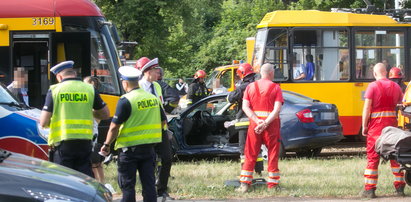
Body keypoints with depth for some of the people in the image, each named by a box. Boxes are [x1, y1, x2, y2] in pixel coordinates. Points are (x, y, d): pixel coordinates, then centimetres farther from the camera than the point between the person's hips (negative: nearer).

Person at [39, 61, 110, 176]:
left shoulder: (54, 90, -2)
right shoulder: (90, 89, 5)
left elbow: (43, 123, -5)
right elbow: (105, 114, 14)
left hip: (62, 143, -2)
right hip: (85, 143, 3)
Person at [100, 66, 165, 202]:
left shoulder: (126, 101, -14)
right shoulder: (154, 99, 8)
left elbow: (114, 126, -14)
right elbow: (162, 121, 16)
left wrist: (107, 144, -3)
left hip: (129, 148, -6)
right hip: (149, 148, 6)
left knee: (127, 185, 1)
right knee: (149, 183, 8)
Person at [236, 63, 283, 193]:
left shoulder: (250, 87, 7)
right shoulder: (275, 88, -2)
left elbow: (245, 107, -3)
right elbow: (277, 109, -13)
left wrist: (257, 121, -11)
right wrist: (265, 123, -17)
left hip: (254, 123, 2)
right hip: (272, 123, -2)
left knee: (250, 154, 8)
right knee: (273, 154, 7)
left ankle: (244, 184, 5)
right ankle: (273, 184, 9)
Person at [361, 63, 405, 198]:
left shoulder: (372, 86, -6)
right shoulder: (395, 86, 8)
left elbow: (367, 108, -11)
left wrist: (364, 126, -5)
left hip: (376, 122, -4)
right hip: (392, 121, 4)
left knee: (372, 156, 0)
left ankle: (369, 189, 0)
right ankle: (400, 187, 12)